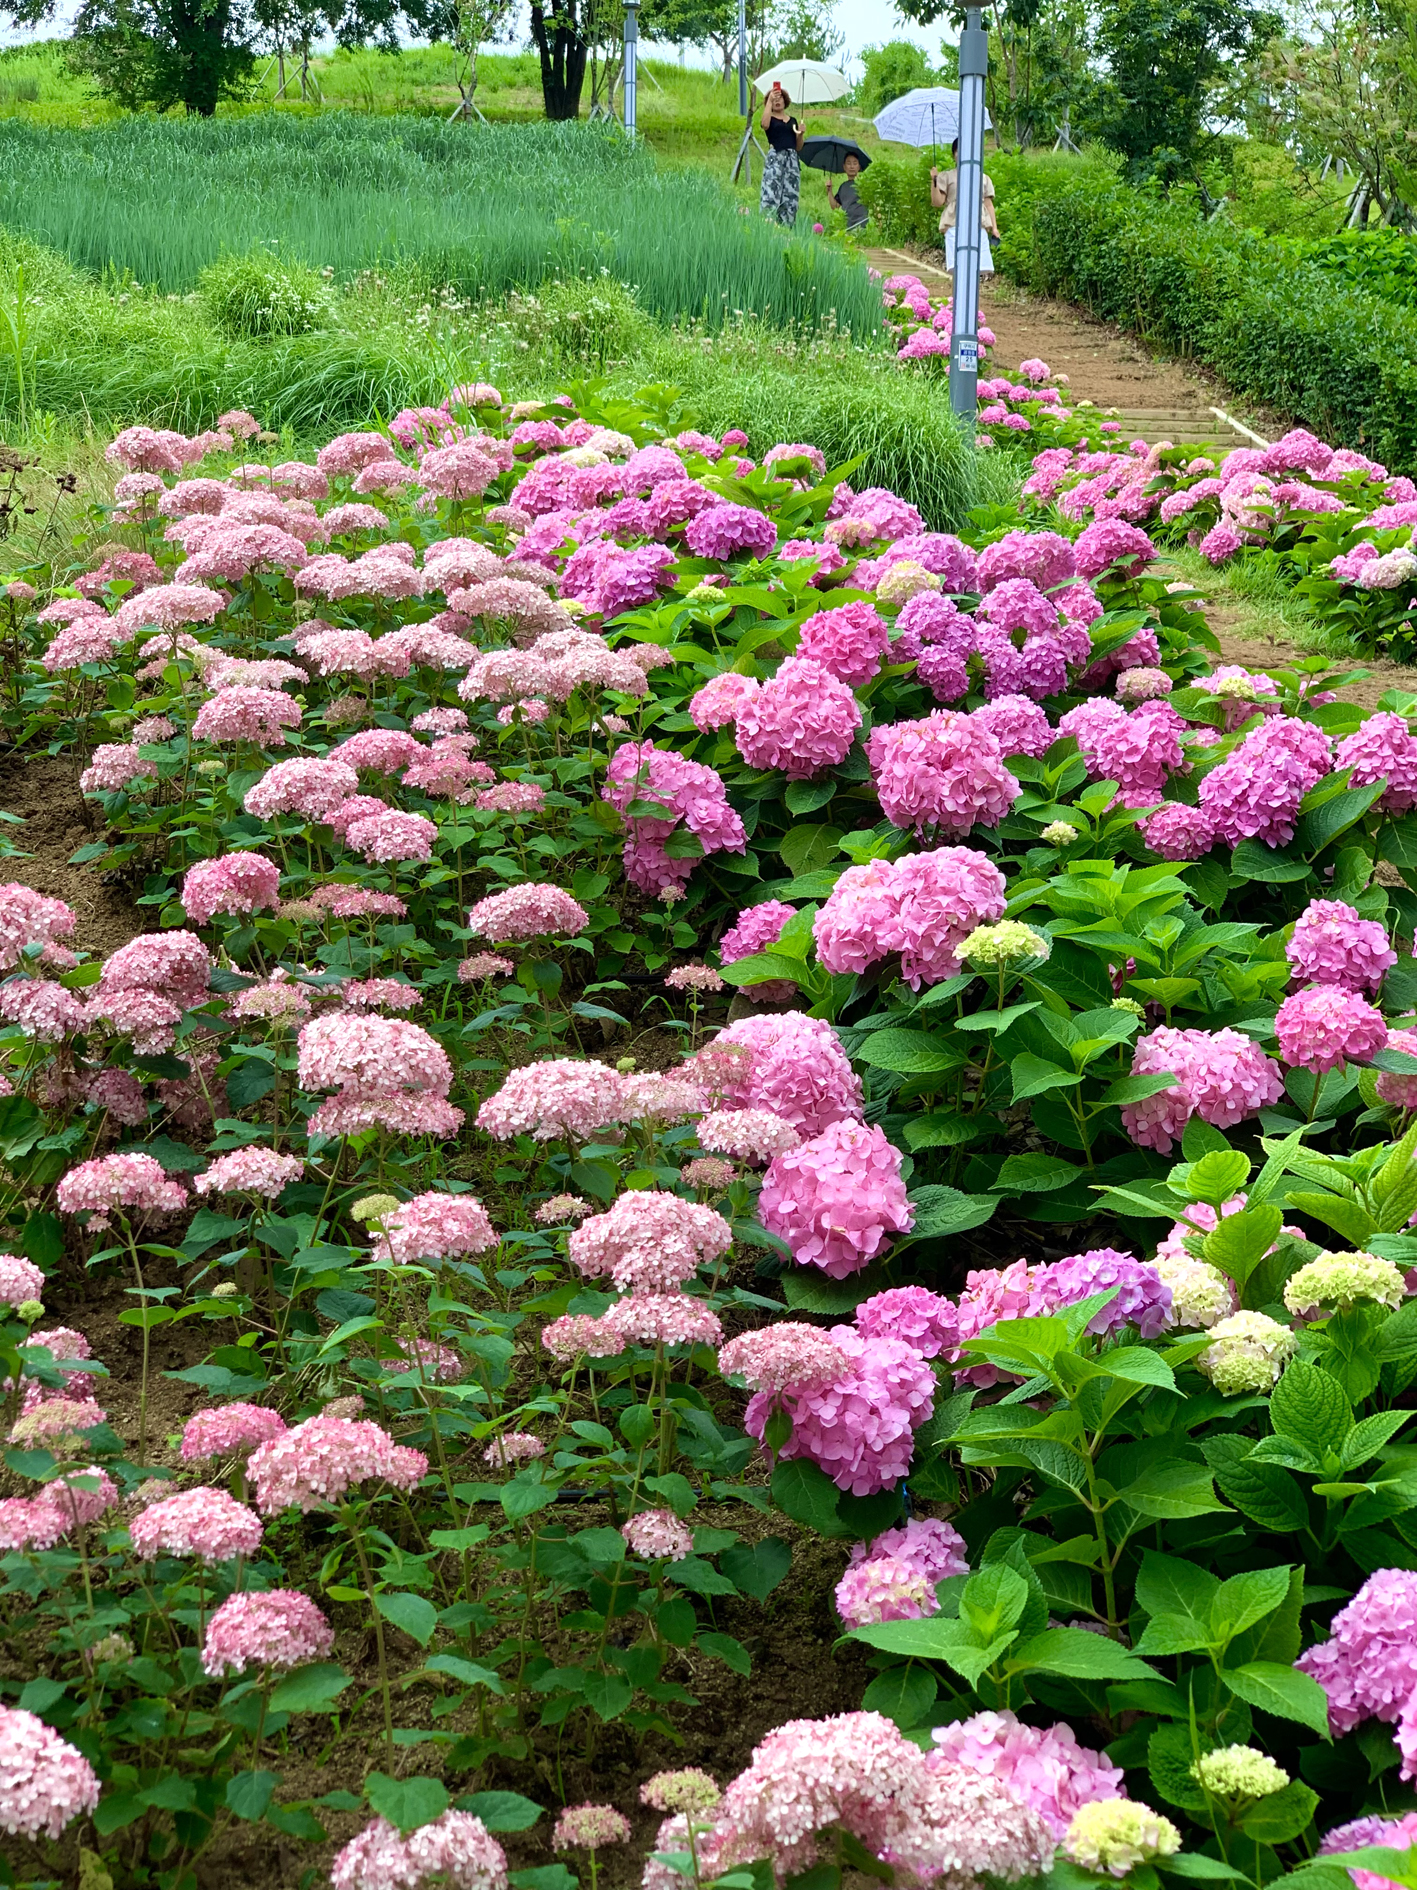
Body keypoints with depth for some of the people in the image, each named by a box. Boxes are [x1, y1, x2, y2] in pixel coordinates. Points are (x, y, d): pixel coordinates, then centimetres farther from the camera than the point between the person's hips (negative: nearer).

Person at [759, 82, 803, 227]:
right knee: (771, 195, -16)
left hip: (792, 159, 5)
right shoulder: (770, 119, 8)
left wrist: (800, 134, 3)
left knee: (790, 199, -1)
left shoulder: (792, 121, 21)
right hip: (775, 157, -5)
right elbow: (765, 124, -20)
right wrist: (769, 100, -16)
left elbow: (798, 147, 22)